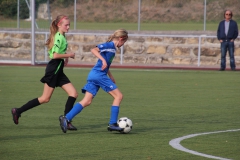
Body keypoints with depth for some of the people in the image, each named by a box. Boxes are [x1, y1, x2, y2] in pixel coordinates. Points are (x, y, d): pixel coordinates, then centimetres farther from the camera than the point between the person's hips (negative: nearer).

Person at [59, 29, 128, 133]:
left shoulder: (112, 47, 20)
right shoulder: (109, 45, -8)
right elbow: (94, 50, -21)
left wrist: (110, 76, 30)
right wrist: (103, 60, -29)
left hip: (93, 75, 9)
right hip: (99, 75, -9)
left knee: (87, 101, 2)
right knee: (118, 96, -2)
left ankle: (66, 118, -8)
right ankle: (112, 124, -3)